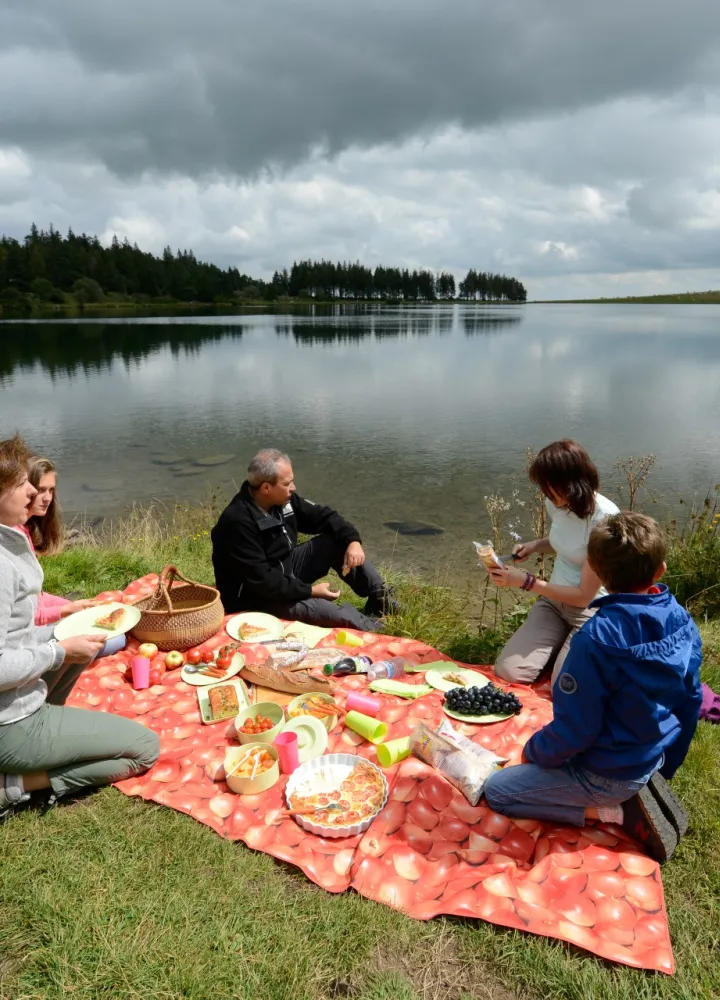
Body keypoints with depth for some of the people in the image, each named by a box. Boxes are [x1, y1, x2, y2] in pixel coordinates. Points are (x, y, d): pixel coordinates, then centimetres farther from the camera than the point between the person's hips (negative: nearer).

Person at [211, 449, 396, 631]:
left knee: (336, 543, -6)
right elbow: (261, 580, -29)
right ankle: (377, 631, -22)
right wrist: (309, 590, -26)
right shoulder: (237, 522, -29)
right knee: (316, 607, -35)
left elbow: (322, 516, 2)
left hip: (286, 569, 9)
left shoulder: (283, 499, -5)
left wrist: (352, 540, -15)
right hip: (255, 595, -8)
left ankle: (380, 598, -2)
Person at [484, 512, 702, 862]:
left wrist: (534, 752, -3)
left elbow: (574, 729, -24)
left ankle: (611, 810, -1)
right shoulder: (684, 625, -10)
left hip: (607, 774, -7)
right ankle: (642, 792, 13)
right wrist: (665, 767, 20)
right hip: (655, 759, 8)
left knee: (497, 791, 6)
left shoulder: (597, 639, -32)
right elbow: (690, 707, 3)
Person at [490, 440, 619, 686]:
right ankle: (562, 645, 20)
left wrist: (525, 581, -21)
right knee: (507, 671, -7)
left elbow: (583, 596, -22)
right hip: (554, 600, 6)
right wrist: (535, 545, -2)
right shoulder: (557, 503, -7)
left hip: (591, 611, -6)